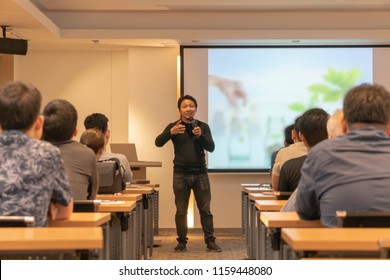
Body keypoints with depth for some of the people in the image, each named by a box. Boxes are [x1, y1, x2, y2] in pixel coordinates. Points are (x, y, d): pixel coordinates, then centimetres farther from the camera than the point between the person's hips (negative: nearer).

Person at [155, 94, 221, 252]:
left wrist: (200, 136, -21)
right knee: (181, 211, 3)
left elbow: (211, 148, -2)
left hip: (200, 173, 1)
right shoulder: (173, 127, 4)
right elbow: (158, 143, -8)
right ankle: (181, 242, 11)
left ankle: (210, 241, 6)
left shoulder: (203, 127, 6)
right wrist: (170, 132, -26)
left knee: (205, 209, 1)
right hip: (181, 174, 0)